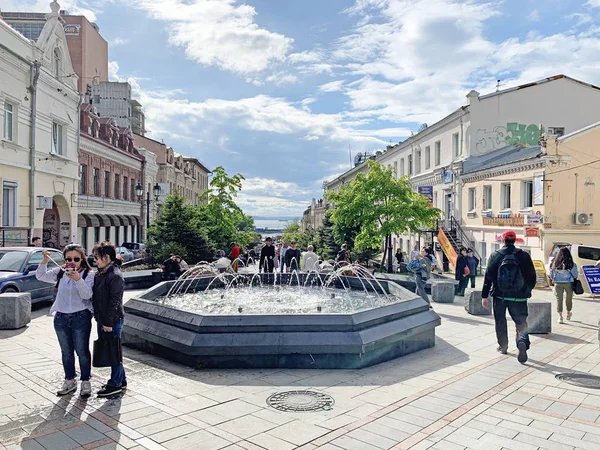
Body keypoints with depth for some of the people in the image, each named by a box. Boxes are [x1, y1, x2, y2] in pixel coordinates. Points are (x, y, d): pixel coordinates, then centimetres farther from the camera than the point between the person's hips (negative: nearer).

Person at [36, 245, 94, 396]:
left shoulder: (88, 274, -8)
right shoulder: (60, 273, 5)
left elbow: (87, 295, -17)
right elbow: (40, 276, 3)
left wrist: (78, 279, -32)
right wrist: (44, 261, -13)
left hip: (81, 317, -4)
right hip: (61, 318, 4)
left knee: (82, 351, 3)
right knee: (66, 352, 15)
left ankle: (85, 382, 16)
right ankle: (70, 381, 29)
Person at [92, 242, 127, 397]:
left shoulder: (115, 275, -18)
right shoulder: (100, 273, 10)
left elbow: (114, 301, -19)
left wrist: (109, 322, -19)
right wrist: (100, 319, 13)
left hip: (112, 320, -9)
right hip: (103, 320, 9)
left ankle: (115, 384, 14)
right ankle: (121, 380, 28)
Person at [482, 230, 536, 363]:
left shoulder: (495, 255, -3)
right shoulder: (524, 255, -1)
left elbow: (488, 276, -5)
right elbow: (532, 276, 3)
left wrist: (484, 296, 0)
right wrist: (528, 290, 21)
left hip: (499, 295, 0)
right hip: (518, 296, 0)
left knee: (500, 321, 16)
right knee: (521, 322, 5)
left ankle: (503, 346, 25)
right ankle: (523, 342, -20)